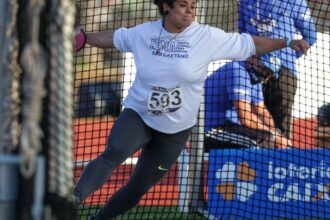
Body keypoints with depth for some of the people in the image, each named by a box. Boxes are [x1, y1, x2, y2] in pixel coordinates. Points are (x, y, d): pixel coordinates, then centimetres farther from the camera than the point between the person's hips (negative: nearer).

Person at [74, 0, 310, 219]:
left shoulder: (208, 37, -10)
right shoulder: (144, 33, -4)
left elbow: (249, 44, -7)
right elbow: (115, 37, 14)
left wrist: (287, 43, -12)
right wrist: (84, 38, 6)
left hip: (176, 130, 0)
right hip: (137, 116, 0)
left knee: (139, 187, 5)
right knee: (114, 152, -31)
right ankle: (73, 200, -34)